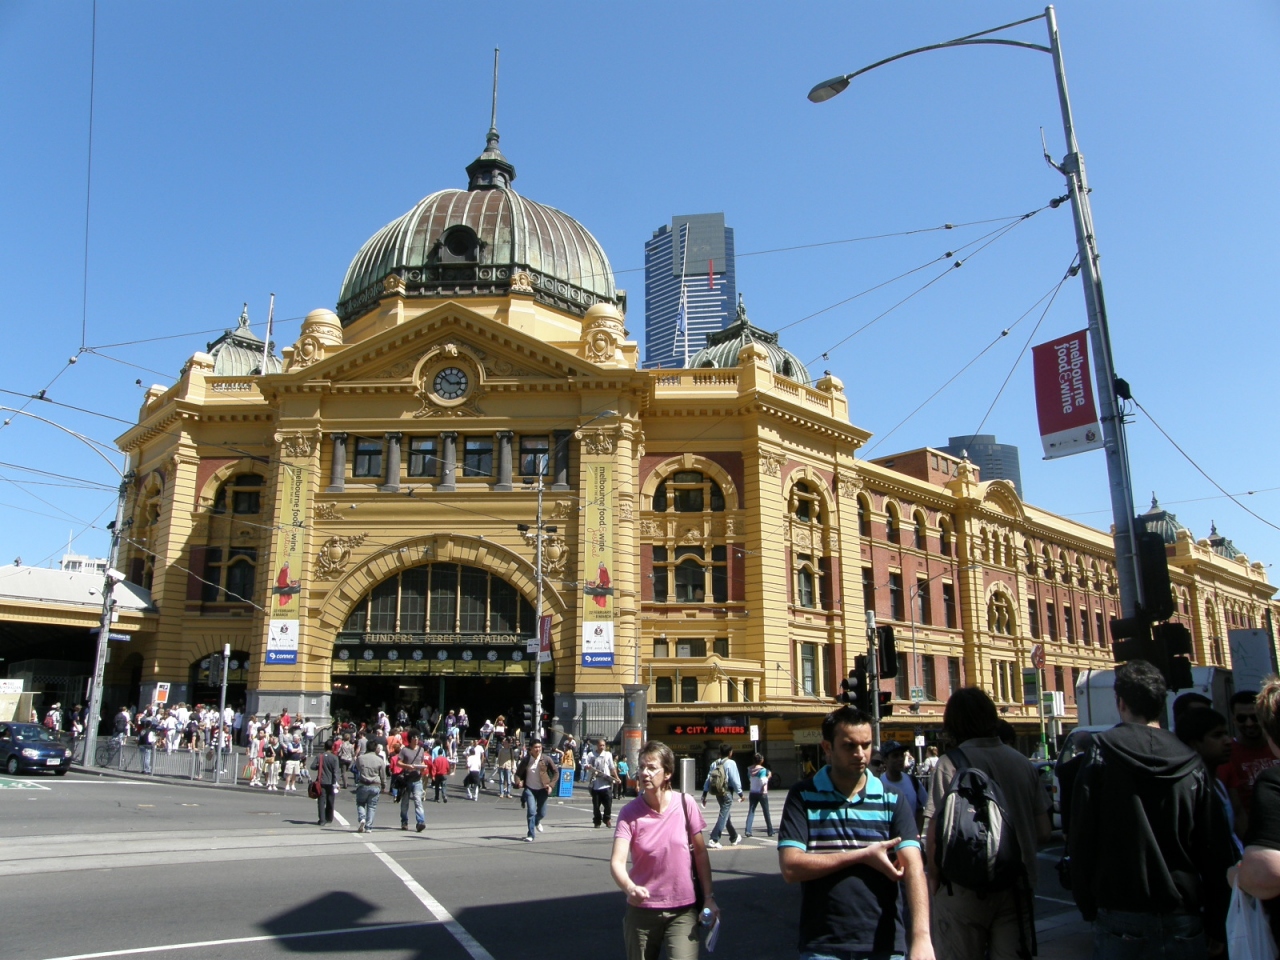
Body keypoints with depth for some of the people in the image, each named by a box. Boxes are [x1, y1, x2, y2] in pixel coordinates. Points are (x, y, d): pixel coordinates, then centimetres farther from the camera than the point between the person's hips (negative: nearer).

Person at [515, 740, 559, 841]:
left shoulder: (546, 760, -7)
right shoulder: (526, 760, -5)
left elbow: (556, 772, -1)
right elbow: (518, 773, 4)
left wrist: (551, 784, -12)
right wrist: (518, 782, -16)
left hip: (542, 790, 1)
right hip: (529, 789, 0)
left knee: (542, 813, 8)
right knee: (531, 811, -13)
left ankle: (537, 822, 45)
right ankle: (530, 835, 0)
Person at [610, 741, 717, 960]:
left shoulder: (685, 804, -7)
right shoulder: (630, 813, -9)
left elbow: (700, 853, 2)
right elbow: (617, 861, -19)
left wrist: (709, 897, 1)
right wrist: (630, 887, -38)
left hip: (683, 910, -1)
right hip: (642, 910, 1)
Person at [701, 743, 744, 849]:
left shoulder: (714, 763, 8)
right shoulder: (730, 763, -10)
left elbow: (708, 779, 5)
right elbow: (735, 779, -14)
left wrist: (704, 794, 7)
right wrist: (740, 793, -5)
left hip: (718, 792, 7)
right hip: (727, 792, -7)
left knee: (726, 815, 20)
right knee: (723, 816, -5)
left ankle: (734, 838, 35)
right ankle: (713, 840, -14)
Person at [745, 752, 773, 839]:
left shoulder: (749, 769, 2)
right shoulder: (762, 769, -15)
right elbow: (763, 781, -22)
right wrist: (768, 776, -6)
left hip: (752, 793, 4)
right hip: (762, 793, -4)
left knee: (751, 811, 3)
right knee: (766, 812, 9)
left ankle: (747, 831, -11)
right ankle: (770, 831, 16)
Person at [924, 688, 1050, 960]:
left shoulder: (951, 764, -13)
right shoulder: (1023, 763, 3)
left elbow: (935, 835, -17)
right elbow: (1044, 833, 7)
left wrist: (934, 878, 0)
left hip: (965, 889, -4)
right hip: (1018, 888, 5)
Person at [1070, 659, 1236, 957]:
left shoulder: (1102, 753, -10)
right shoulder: (1192, 763, -2)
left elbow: (1081, 839, -9)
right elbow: (1218, 851, 2)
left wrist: (1087, 905, 3)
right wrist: (1216, 925, 12)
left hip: (1121, 913, -3)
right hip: (1183, 918, 3)